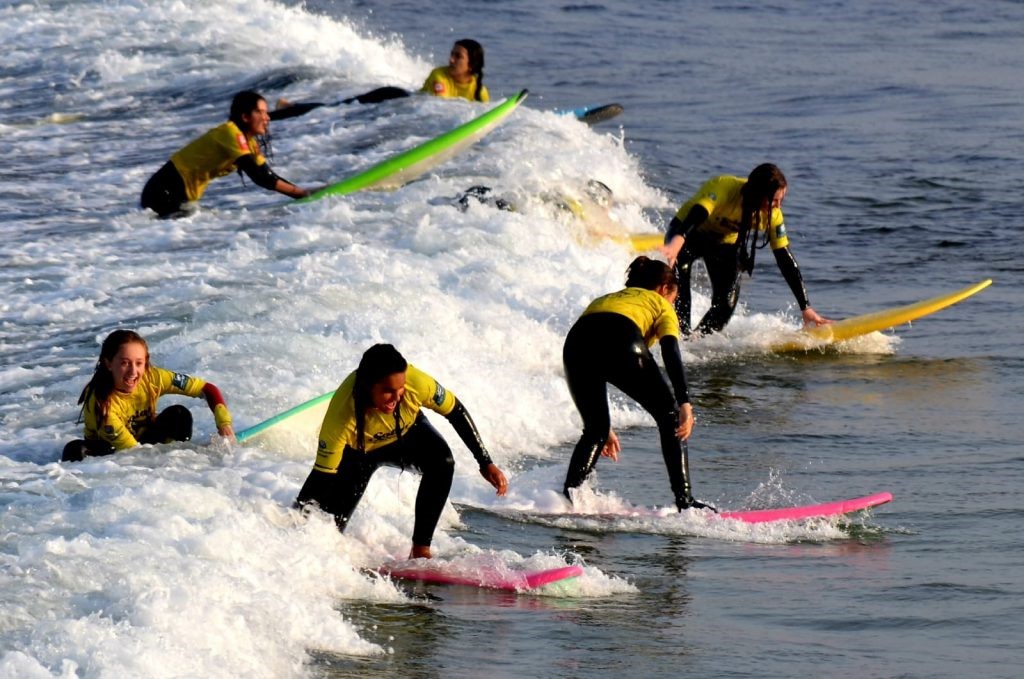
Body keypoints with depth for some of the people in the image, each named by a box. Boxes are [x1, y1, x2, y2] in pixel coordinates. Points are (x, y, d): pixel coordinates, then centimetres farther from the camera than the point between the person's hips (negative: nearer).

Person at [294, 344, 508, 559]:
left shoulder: (415, 382, -36)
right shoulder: (341, 418, -41)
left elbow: (456, 412, -17)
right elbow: (322, 476, -32)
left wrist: (486, 463, -15)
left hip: (407, 432, 2)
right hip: (357, 451, -2)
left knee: (442, 462, -28)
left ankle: (421, 550, -18)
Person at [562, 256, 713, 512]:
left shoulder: (602, 300, 43)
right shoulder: (660, 304, 28)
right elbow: (671, 353, 7)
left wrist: (605, 427, 48)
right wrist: (685, 403, -4)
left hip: (575, 345, 4)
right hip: (621, 343, -4)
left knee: (595, 430, 24)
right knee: (670, 418, 14)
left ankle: (568, 493, 5)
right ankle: (684, 499, 6)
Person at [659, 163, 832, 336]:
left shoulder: (772, 215, -22)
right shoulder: (722, 187, -36)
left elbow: (786, 260, -17)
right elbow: (694, 217, -52)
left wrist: (806, 308, -19)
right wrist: (674, 245, -72)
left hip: (726, 242, 4)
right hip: (689, 235, -4)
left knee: (726, 304, -13)